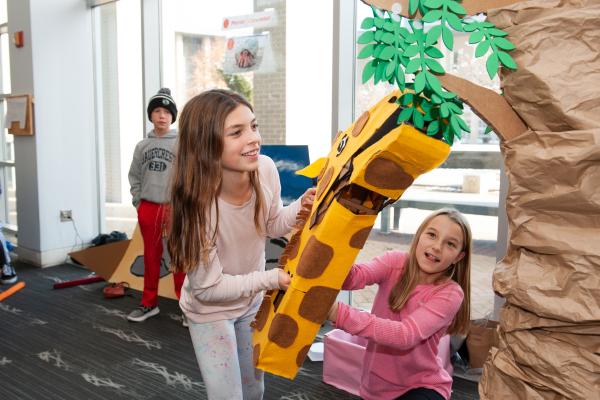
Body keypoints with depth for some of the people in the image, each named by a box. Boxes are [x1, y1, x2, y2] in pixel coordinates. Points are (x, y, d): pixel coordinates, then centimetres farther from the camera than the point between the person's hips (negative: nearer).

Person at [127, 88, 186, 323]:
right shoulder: (142, 146, 9)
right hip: (148, 208, 4)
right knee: (151, 257, 13)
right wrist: (138, 201, 6)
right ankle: (149, 303, 26)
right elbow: (134, 176, 14)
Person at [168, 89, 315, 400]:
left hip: (251, 301, 5)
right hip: (210, 311, -5)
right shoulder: (198, 204, -36)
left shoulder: (266, 169, -24)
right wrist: (271, 278, -26)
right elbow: (208, 288, -24)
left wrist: (300, 208, -21)